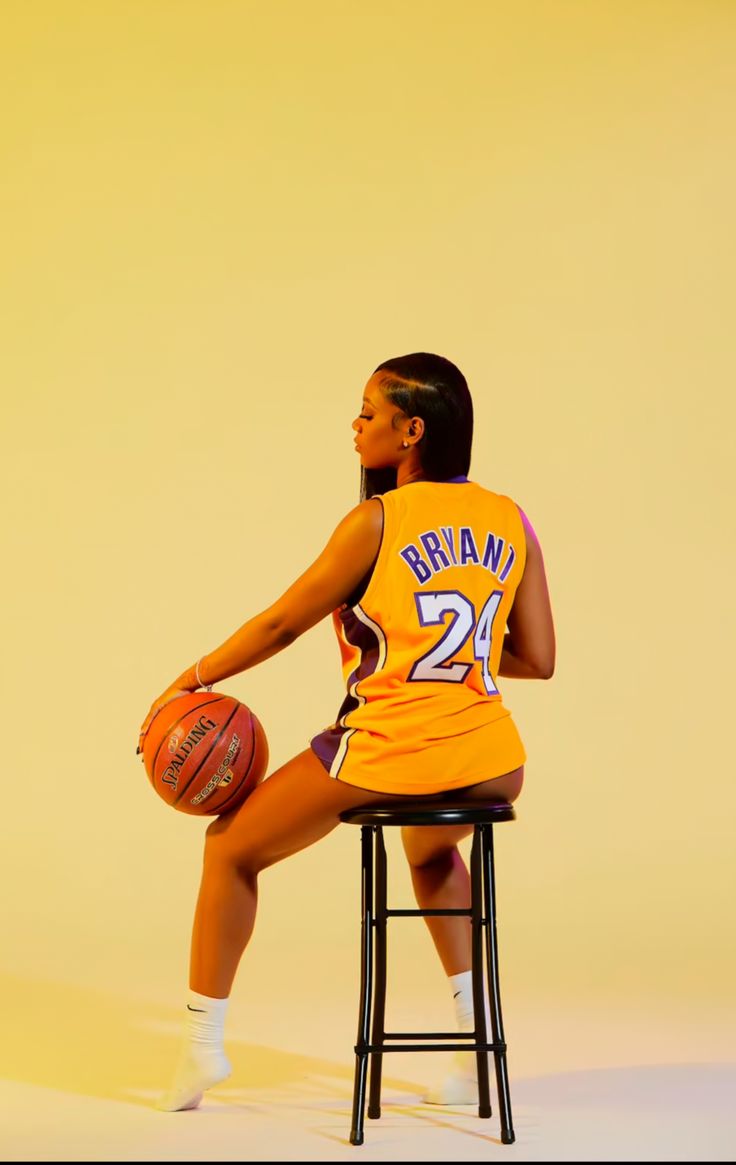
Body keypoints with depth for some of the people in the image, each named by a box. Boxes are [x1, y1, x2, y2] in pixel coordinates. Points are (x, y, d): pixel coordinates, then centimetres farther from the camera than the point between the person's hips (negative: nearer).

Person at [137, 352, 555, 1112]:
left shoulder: (378, 521, -7)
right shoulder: (511, 521, 6)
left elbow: (280, 625, -2)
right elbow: (537, 660, 6)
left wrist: (191, 680, 11)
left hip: (387, 754, -5)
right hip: (491, 764, 5)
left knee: (231, 846, 18)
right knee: (431, 851, 40)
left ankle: (202, 1043, 21)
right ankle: (476, 1033, 31)